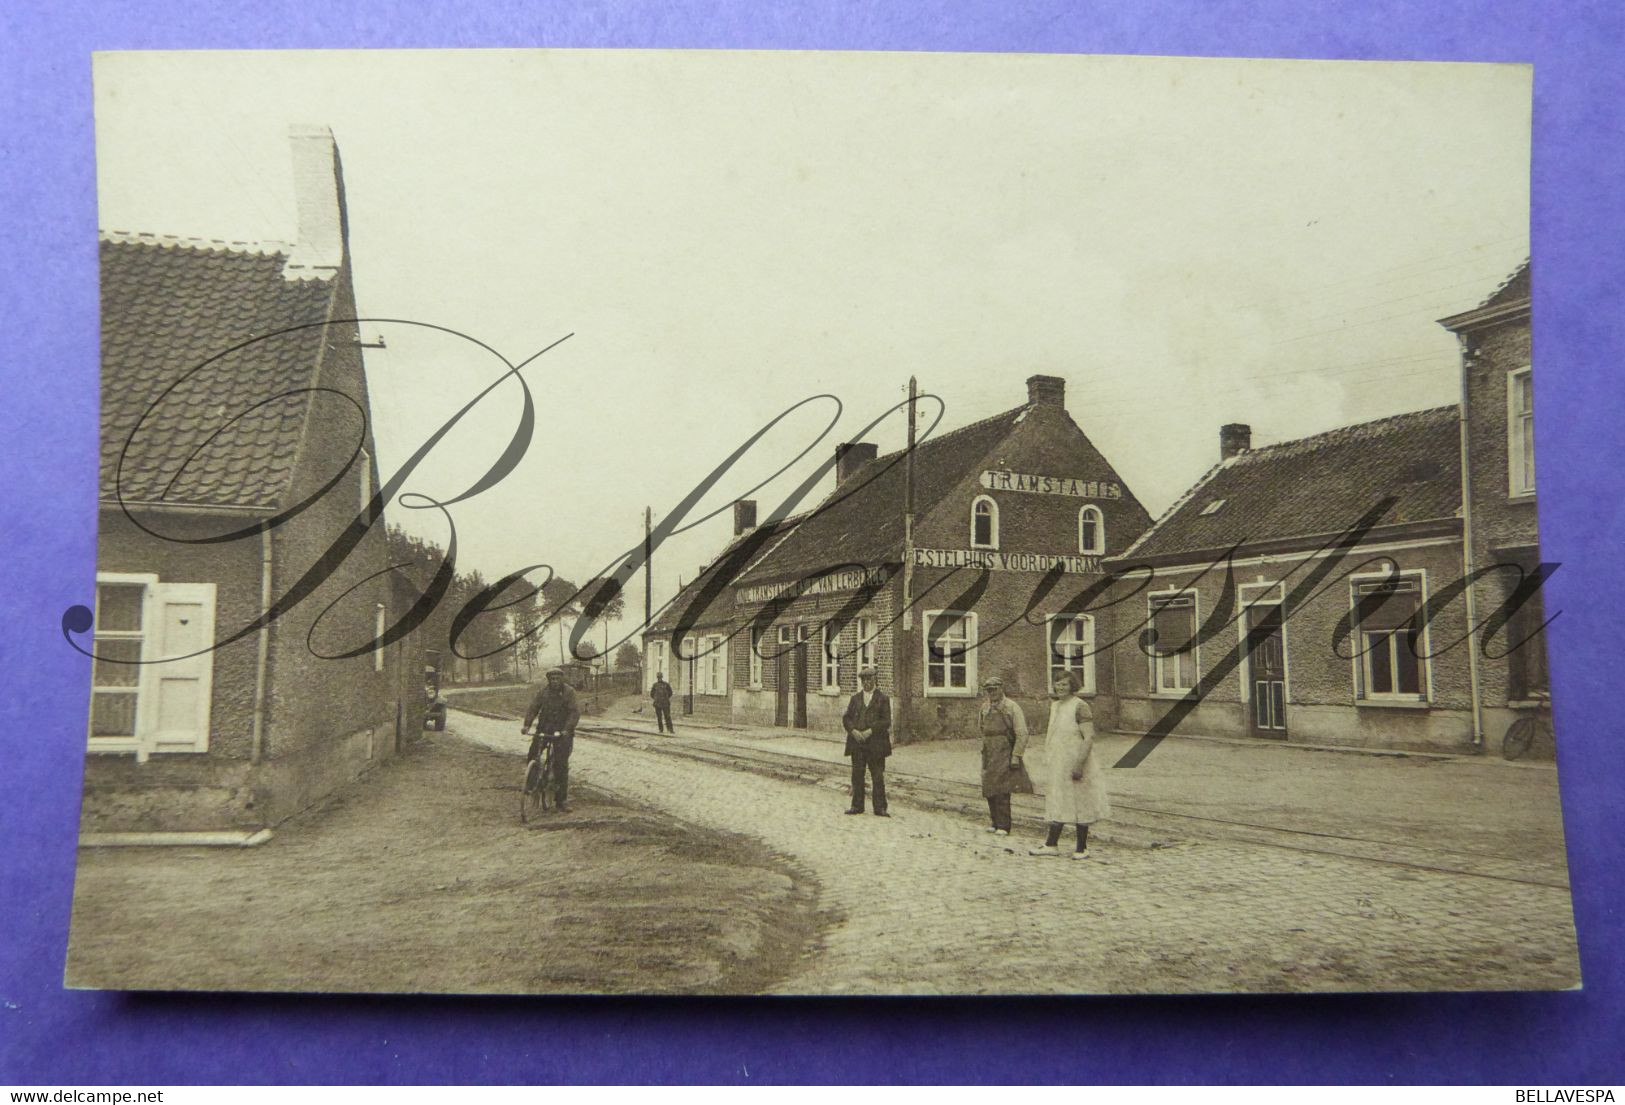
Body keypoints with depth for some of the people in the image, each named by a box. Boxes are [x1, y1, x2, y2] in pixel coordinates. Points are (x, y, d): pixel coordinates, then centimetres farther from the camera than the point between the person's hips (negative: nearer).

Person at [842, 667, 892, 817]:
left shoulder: (882, 698, 3)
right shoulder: (855, 698, 14)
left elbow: (886, 721, -5)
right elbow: (846, 718, 9)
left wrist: (870, 731, -15)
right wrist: (853, 731, -9)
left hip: (875, 743, -3)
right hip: (857, 743, 3)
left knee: (878, 776, -1)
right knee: (857, 775, 6)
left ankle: (880, 808, 4)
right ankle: (857, 806, 14)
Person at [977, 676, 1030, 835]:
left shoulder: (1012, 707, -8)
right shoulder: (985, 707, 9)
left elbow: (1022, 734, -10)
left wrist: (1016, 756, -15)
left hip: (1005, 755, -6)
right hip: (988, 754, 6)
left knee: (1001, 791, -10)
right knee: (989, 790, 8)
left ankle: (1003, 826, -4)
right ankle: (996, 822, 21)